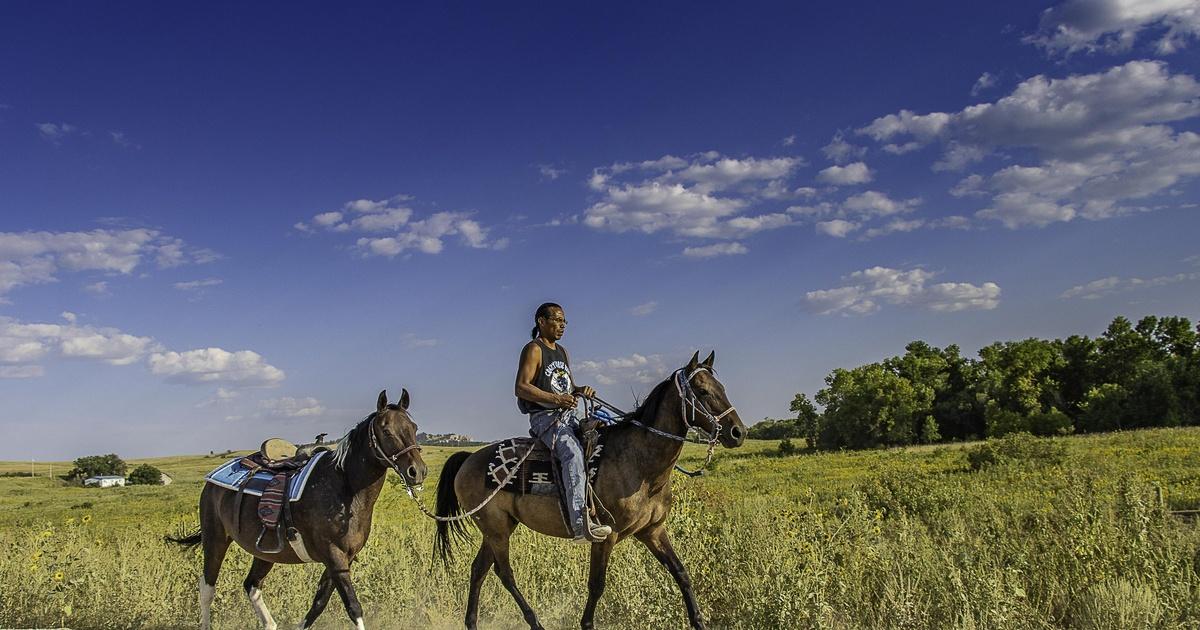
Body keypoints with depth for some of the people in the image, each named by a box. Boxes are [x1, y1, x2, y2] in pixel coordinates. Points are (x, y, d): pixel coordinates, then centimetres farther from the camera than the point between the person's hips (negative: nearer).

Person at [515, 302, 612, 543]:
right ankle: (581, 524, -43)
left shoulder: (562, 351, 22)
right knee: (573, 452, -32)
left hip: (568, 416, 9)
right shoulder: (533, 350, -4)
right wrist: (554, 398, -24)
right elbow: (521, 387, -14)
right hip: (544, 418, -9)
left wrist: (581, 390, 2)